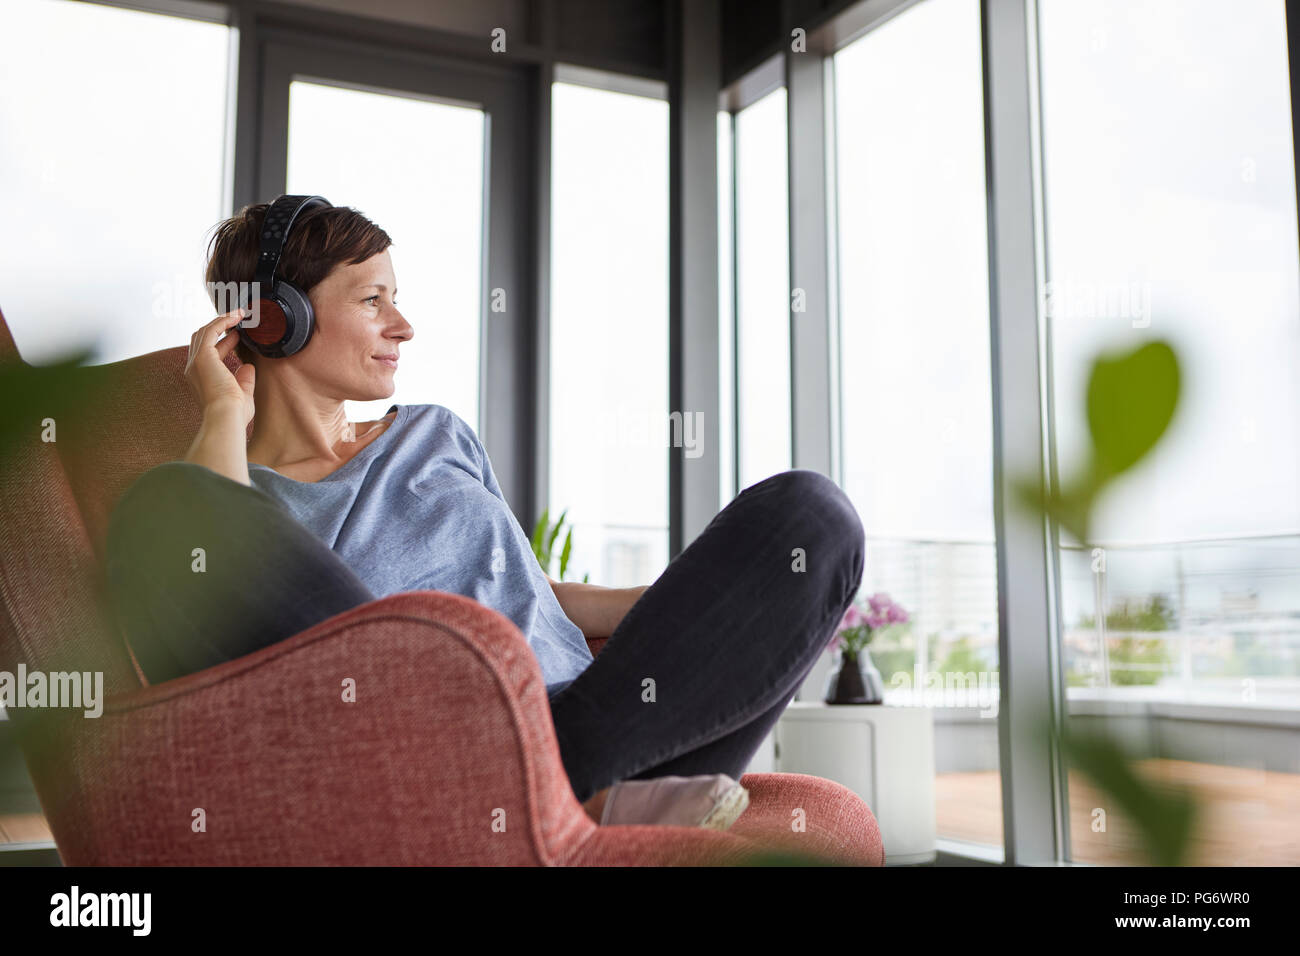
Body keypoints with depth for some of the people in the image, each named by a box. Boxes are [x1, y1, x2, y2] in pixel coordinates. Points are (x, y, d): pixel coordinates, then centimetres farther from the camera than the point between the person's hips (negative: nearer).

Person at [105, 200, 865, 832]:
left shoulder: (436, 436, 27)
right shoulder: (234, 497, 14)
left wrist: (720, 599, 18)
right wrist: (226, 416, 3)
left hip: (596, 726, 4)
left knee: (810, 512, -9)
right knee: (163, 504, -23)